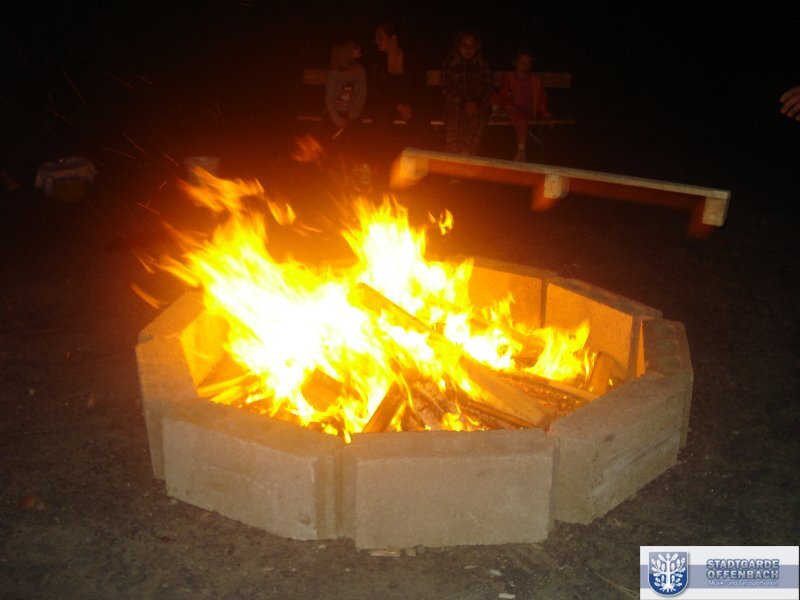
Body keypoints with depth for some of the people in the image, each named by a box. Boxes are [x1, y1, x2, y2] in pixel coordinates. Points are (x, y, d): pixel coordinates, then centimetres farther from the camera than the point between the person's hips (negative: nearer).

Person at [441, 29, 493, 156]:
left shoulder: (482, 65, 14)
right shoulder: (450, 64, 12)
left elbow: (488, 89, 11)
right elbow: (447, 89, 6)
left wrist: (477, 103, -9)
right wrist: (463, 103, -8)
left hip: (478, 108, 0)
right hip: (455, 106, 0)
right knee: (452, 146, -23)